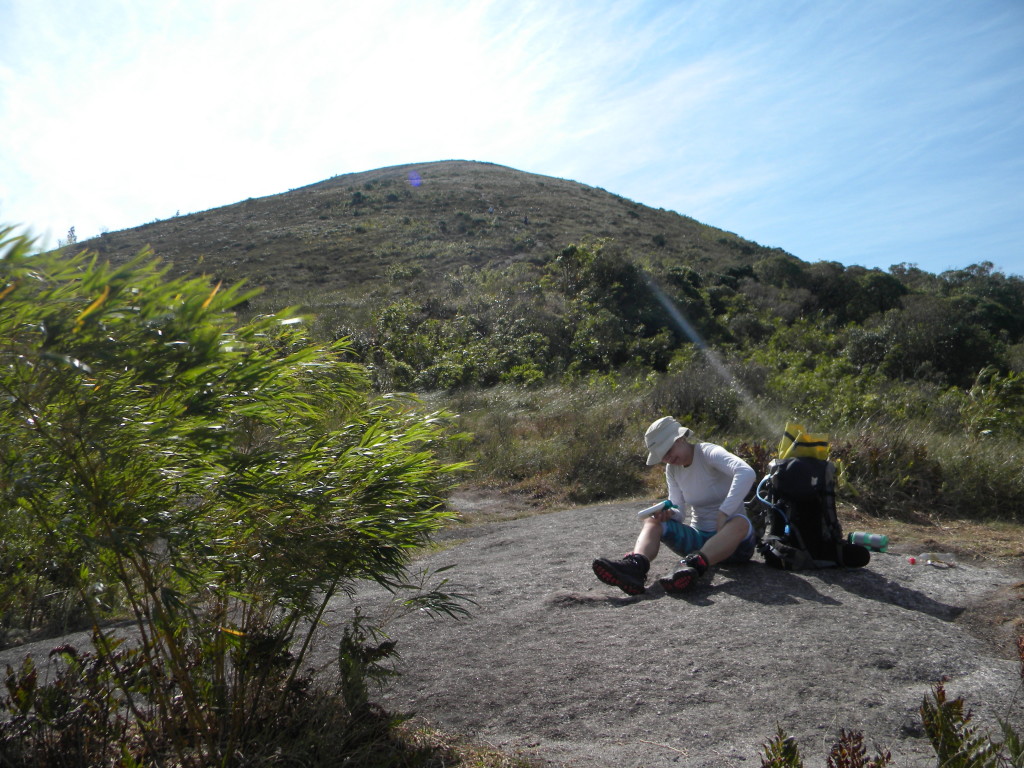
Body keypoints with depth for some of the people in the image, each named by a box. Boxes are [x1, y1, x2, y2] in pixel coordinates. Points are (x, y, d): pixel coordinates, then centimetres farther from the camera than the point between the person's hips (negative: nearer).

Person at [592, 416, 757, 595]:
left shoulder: (710, 453, -13)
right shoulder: (672, 469, 7)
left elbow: (747, 473, -32)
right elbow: (679, 512, 2)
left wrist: (723, 514, -34)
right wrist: (668, 513, -21)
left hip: (728, 537, -5)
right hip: (698, 538, 5)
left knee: (740, 522, -37)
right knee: (652, 521, -15)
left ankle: (692, 567, -57)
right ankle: (635, 567, -45)